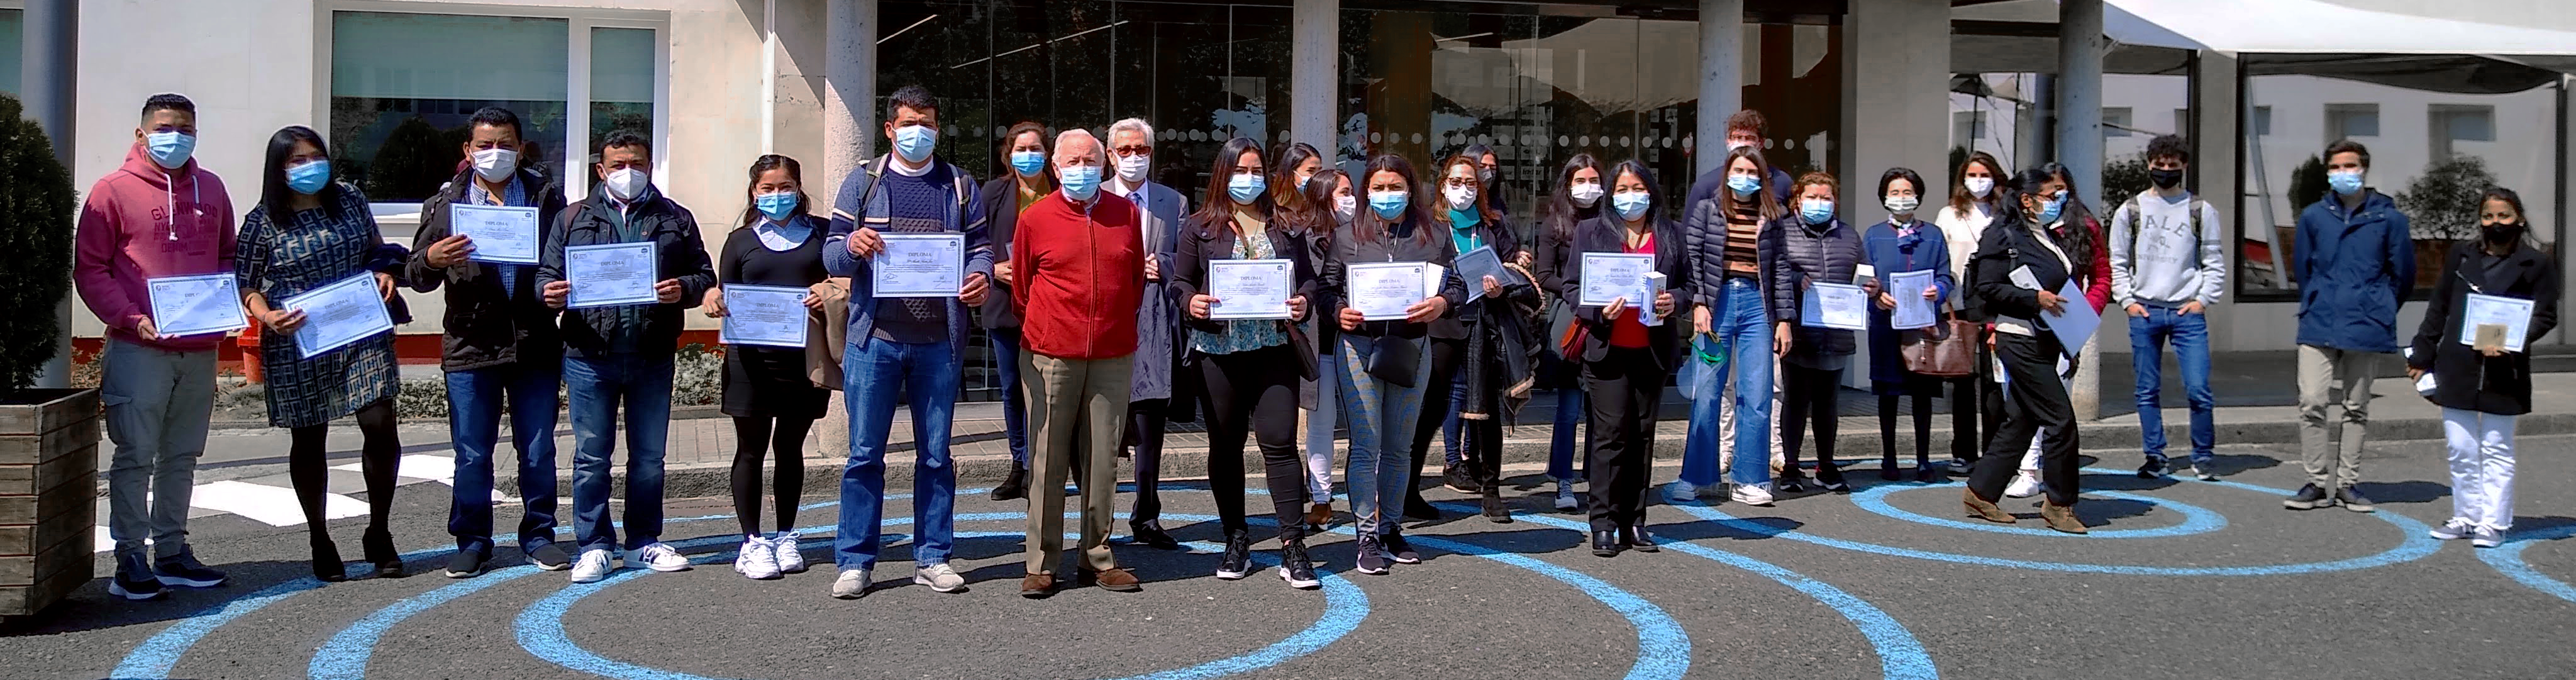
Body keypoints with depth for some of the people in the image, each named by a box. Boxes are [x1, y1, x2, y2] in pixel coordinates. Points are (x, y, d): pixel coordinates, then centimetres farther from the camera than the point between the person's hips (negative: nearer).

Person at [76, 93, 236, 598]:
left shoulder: (211, 189, 12)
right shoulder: (114, 191, -2)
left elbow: (228, 257, 20)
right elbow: (89, 269, -4)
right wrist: (130, 318, -16)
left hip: (201, 349, 5)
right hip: (139, 349, -5)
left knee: (182, 455, 12)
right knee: (136, 456, -3)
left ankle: (172, 553, 21)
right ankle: (130, 560, 4)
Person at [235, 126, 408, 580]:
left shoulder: (350, 201, 7)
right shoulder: (263, 222, -2)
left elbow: (377, 249, 20)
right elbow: (245, 284, 1)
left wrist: (386, 273, -1)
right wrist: (267, 316, -17)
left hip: (362, 335, 2)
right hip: (299, 345, -2)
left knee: (380, 425, -9)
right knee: (308, 441, 8)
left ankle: (379, 533, 8)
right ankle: (319, 540, 24)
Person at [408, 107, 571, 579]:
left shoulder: (547, 198, 7)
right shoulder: (445, 205, 7)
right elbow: (416, 276, 4)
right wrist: (431, 261, -20)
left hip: (536, 345, 0)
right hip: (471, 346, 0)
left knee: (538, 452, 8)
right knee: (472, 456, 5)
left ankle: (539, 536, 20)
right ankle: (472, 541, 17)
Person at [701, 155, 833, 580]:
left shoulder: (821, 233, 9)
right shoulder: (741, 239, 10)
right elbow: (724, 294, 11)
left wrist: (831, 290, -12)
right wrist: (713, 300, -11)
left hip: (804, 355, 0)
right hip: (753, 357, 0)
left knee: (790, 447, 10)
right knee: (752, 448, 3)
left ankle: (786, 538, 21)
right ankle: (753, 542, 8)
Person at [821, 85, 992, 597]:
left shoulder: (960, 186, 13)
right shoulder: (863, 184, 8)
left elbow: (980, 246, 8)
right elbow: (831, 255, 3)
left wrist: (981, 277, -14)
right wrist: (851, 246, -20)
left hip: (939, 342, 2)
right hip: (874, 339, -1)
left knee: (935, 454, 7)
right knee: (865, 454, 0)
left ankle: (933, 558, 16)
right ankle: (855, 561, 7)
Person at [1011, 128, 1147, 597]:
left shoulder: (1126, 214, 9)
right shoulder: (1036, 219, 2)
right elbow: (1021, 289, 10)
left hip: (1113, 356, 2)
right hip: (1051, 357, -2)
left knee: (1103, 460, 6)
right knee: (1048, 461, -1)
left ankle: (1098, 557, 15)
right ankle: (1042, 563, 6)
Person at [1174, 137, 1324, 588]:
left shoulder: (1283, 225, 12)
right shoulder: (1201, 227, 7)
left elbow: (1309, 276, 14)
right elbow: (1180, 281, 6)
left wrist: (1303, 301, -7)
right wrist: (1191, 302, -15)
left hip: (1274, 348, 0)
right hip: (1218, 350, 0)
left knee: (1280, 443, -7)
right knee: (1225, 446, 8)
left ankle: (1293, 548, -5)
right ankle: (1237, 541, 19)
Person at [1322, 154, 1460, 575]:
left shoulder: (1433, 236, 6)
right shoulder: (1347, 236, 5)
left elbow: (1458, 284, 5)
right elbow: (1327, 287, 5)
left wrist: (1443, 303, -15)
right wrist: (1340, 312, -14)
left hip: (1412, 347, 2)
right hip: (1360, 346, -2)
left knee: (1399, 446, 10)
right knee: (1366, 445, -3)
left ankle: (1390, 528, 22)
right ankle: (1367, 536, 4)